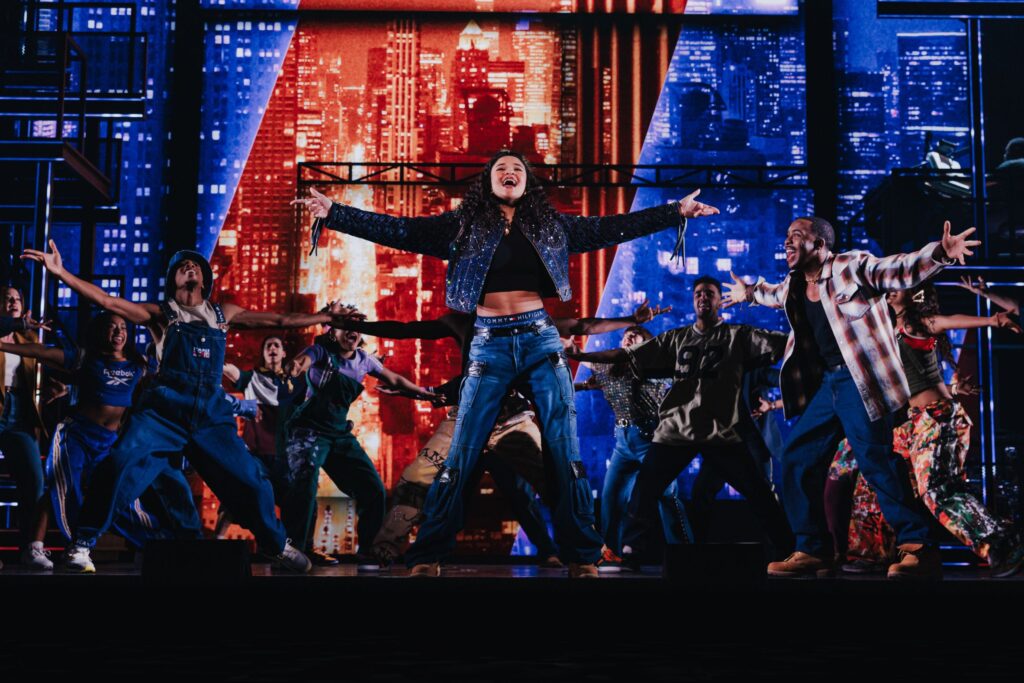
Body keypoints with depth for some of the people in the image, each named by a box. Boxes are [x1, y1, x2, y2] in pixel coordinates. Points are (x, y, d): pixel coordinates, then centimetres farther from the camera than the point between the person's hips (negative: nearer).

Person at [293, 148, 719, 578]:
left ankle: (583, 557, 10)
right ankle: (427, 556, 7)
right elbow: (398, 231, -1)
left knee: (566, 450, 0)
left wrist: (676, 212, 9)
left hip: (540, 340, 2)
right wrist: (333, 213, -8)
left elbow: (614, 227, 12)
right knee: (460, 455, -2)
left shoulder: (550, 224, 10)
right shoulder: (463, 225, 5)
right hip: (489, 345, -1)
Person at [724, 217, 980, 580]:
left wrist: (939, 253, -33)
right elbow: (778, 294, 41)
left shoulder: (853, 265, -6)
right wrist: (749, 292, 55)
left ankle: (919, 548, -12)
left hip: (861, 380, -9)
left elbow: (901, 270, -17)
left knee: (876, 460, -18)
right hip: (824, 384, 9)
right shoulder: (795, 284, 17)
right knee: (796, 460, 6)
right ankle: (813, 550, 14)